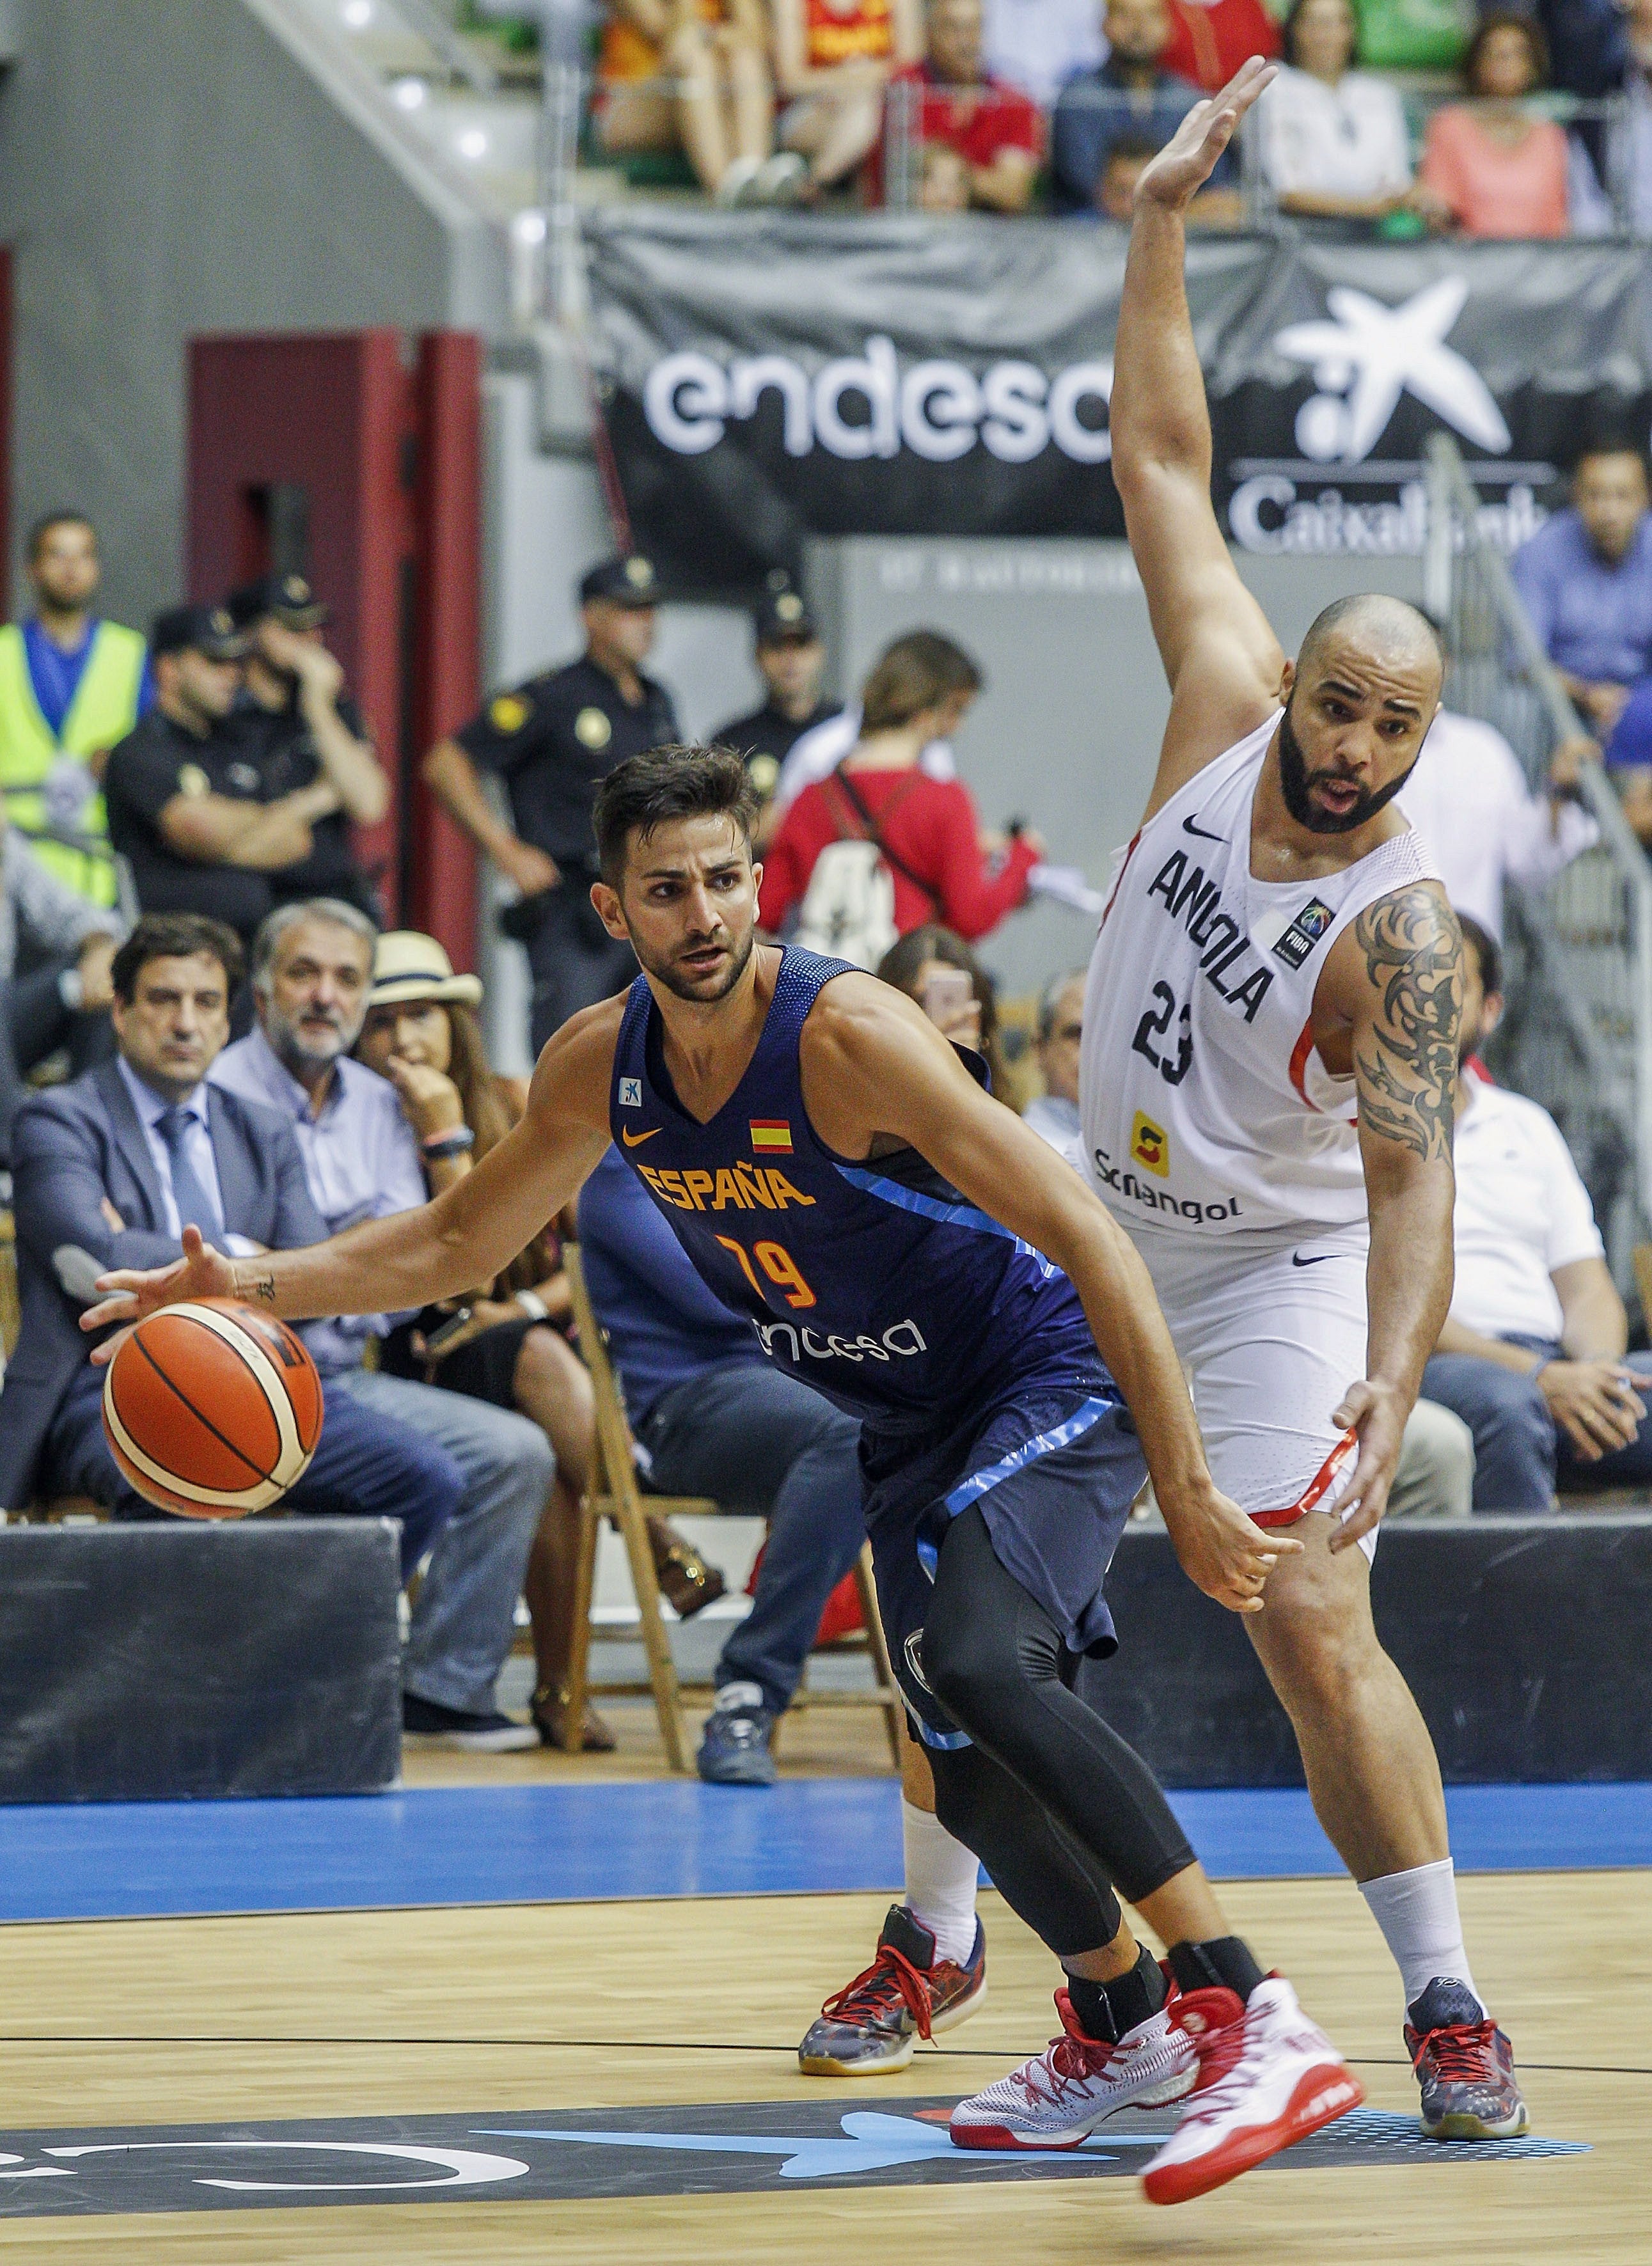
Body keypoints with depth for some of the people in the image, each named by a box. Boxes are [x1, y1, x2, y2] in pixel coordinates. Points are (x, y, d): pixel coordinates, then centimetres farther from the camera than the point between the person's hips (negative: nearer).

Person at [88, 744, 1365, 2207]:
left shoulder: (846, 1037, -28)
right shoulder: (601, 1068, -6)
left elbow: (1096, 1249, -28)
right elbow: (458, 1244, 11)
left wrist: (1188, 1499, -31)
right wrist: (248, 1286, -5)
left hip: (1057, 1379, -8)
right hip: (910, 1427, 8)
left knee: (983, 1663, -31)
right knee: (964, 1759, 11)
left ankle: (1258, 2024, -35)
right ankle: (1125, 2027, 37)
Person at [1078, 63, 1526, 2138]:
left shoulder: (1399, 929, -27)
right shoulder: (1222, 715, -13)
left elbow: (1414, 1179, -35)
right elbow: (1163, 464, -6)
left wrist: (1391, 1384, -50)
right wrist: (1160, 230, -11)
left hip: (1276, 1275, -6)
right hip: (1105, 1236, 6)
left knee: (1313, 1633, -17)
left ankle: (1446, 2005, -8)